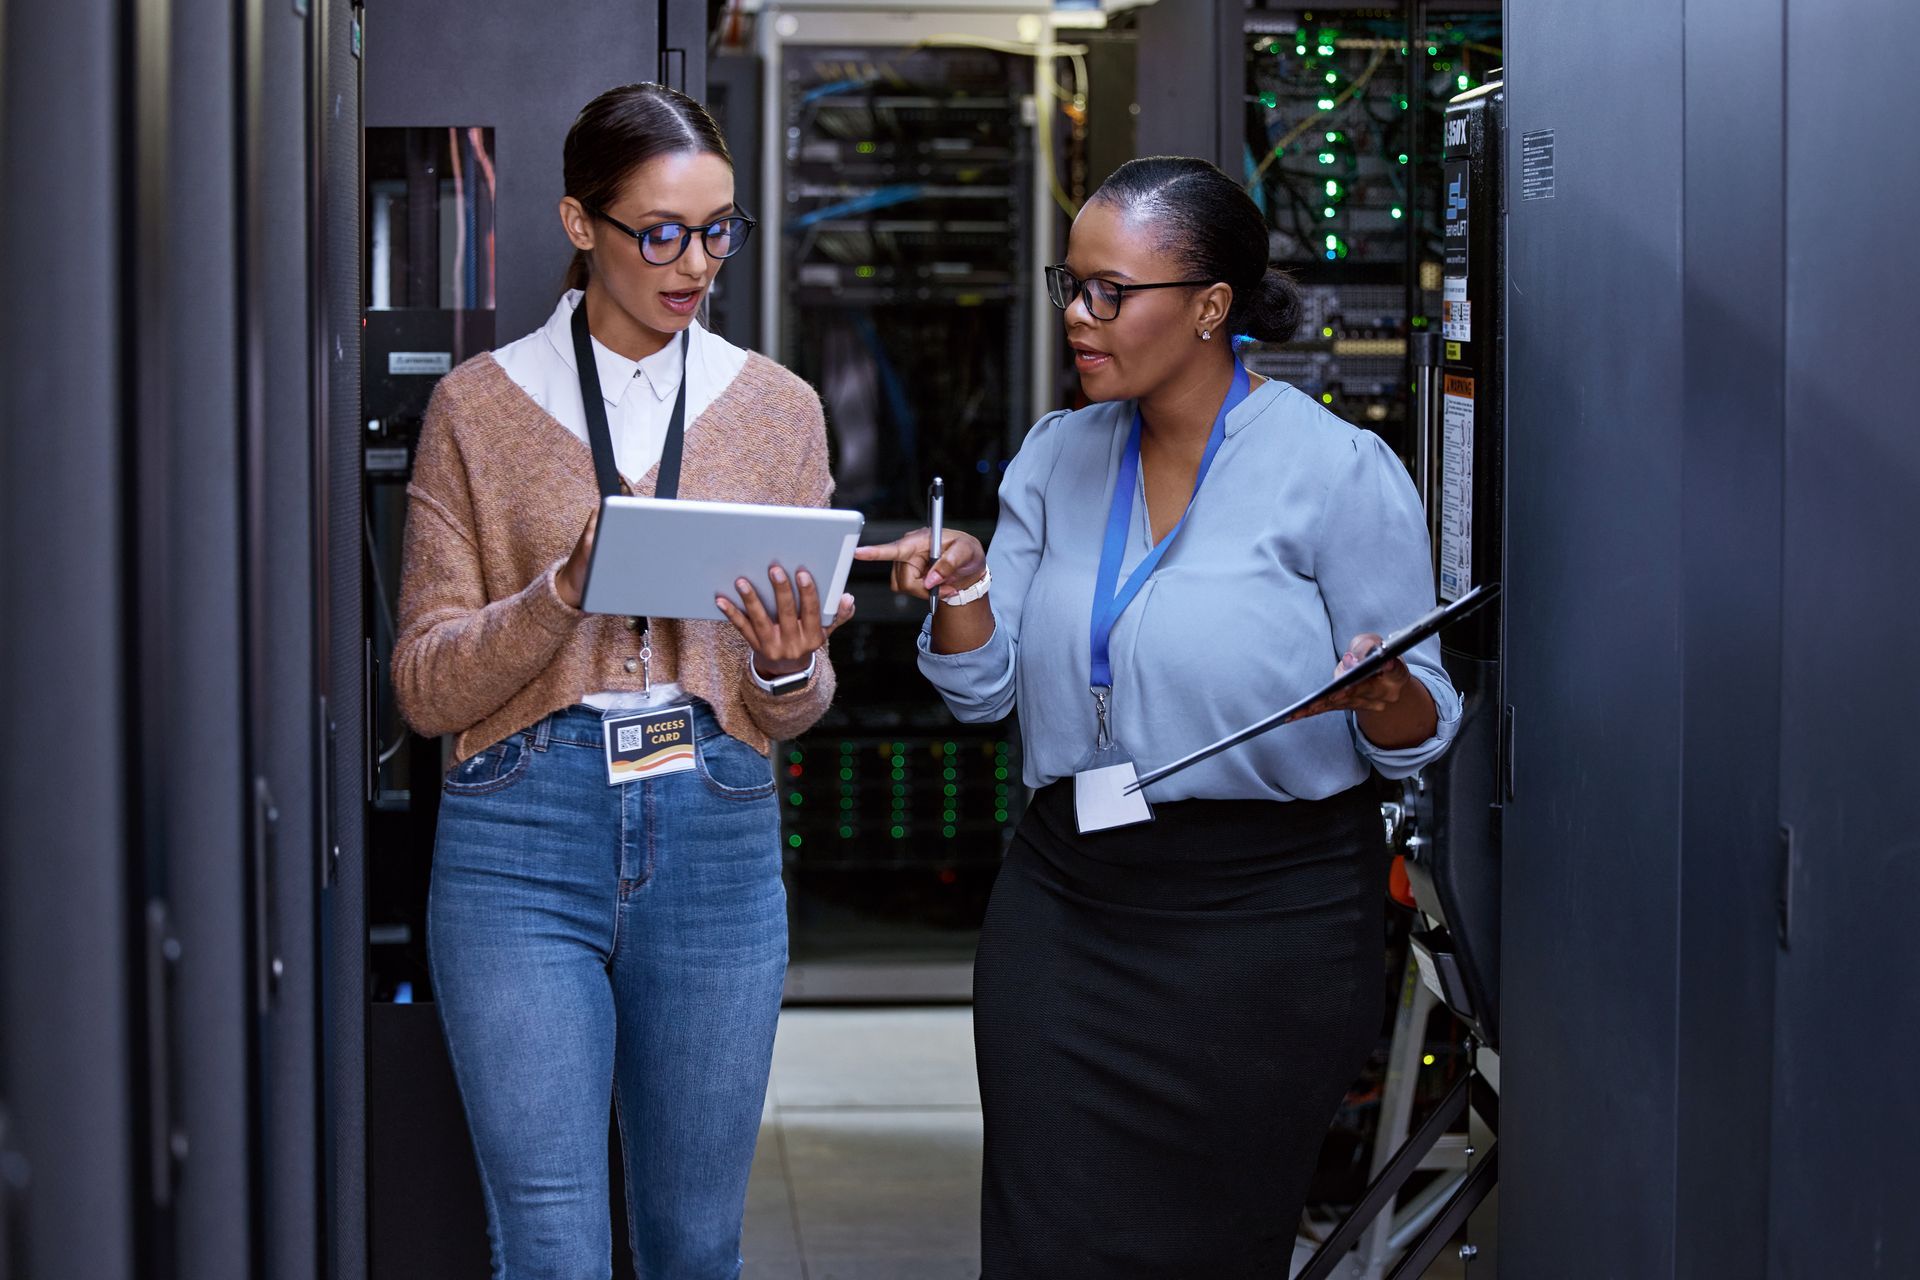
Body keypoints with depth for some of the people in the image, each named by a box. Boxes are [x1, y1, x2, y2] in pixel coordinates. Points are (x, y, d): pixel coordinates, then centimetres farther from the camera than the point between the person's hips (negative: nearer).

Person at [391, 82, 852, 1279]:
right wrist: (569, 587, -16)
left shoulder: (779, 407, 10)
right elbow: (426, 685, 0)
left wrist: (788, 666, -11)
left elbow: (796, 712, 13)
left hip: (718, 839, 3)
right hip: (525, 834, -2)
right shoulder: (481, 405, 3)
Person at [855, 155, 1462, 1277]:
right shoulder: (1057, 458, 8)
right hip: (1064, 911, 4)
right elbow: (988, 689, 8)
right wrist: (963, 590, -12)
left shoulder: (1340, 471, -9)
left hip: (1265, 921, -4)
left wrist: (1385, 698, -29)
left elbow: (1422, 725, -6)